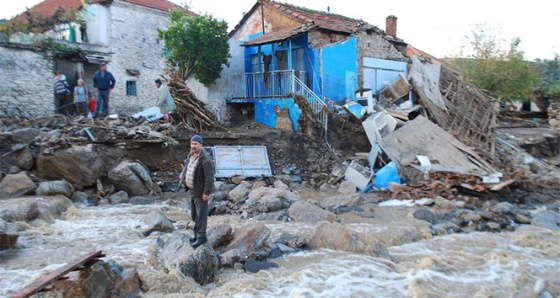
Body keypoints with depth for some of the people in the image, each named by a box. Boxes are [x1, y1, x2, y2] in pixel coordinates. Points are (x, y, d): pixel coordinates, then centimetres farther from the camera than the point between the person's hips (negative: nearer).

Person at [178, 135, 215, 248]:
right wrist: (184, 173, 36)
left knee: (201, 214, 2)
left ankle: (201, 236, 14)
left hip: (201, 192, -9)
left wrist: (207, 192, -24)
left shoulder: (205, 160, -24)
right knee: (194, 214, 19)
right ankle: (197, 233, 34)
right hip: (193, 190, 9)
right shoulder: (191, 155, 3)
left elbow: (209, 178, -25)